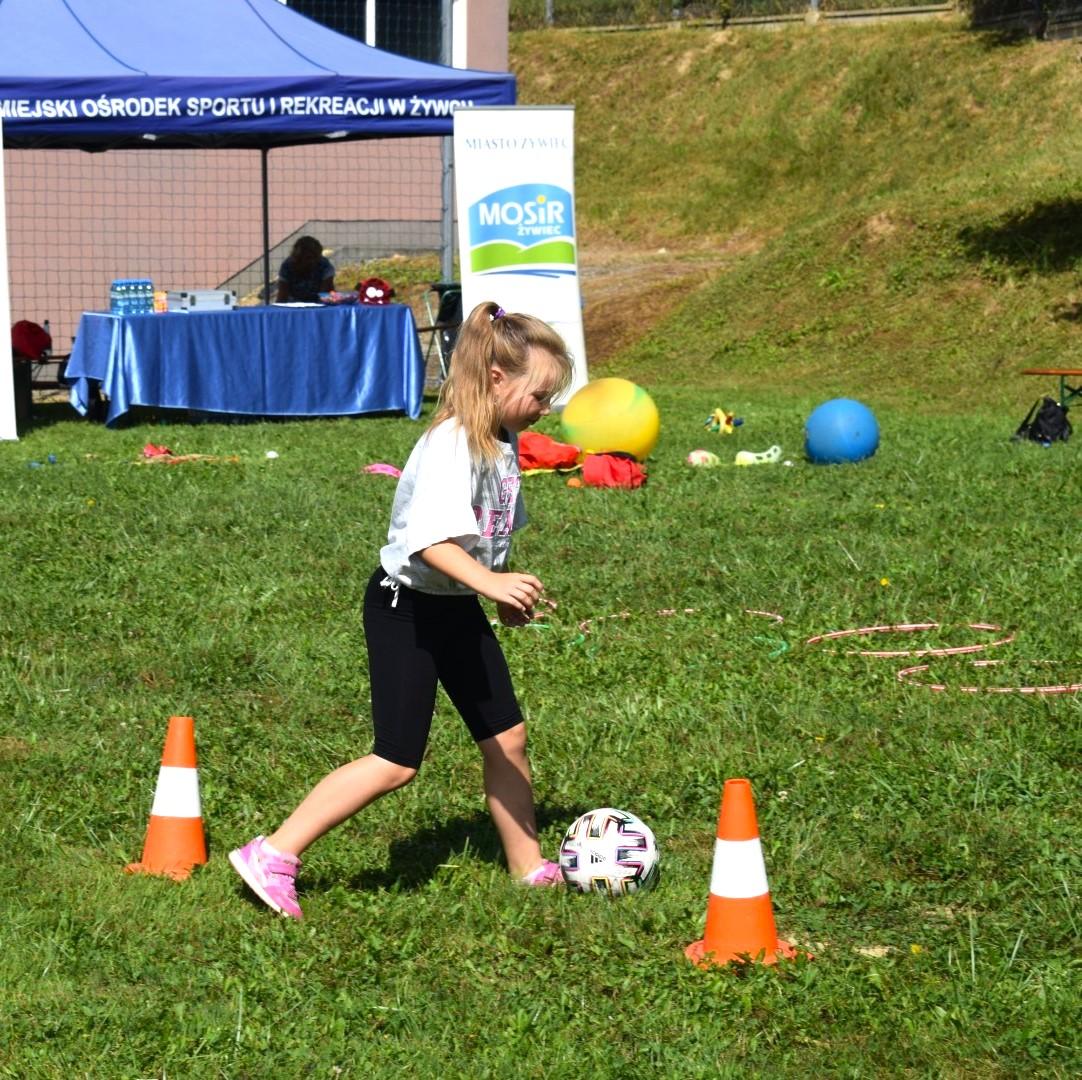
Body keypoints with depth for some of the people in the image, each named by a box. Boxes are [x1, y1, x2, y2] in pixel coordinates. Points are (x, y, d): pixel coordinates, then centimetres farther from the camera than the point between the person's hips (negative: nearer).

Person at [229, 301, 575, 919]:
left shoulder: (503, 444, 4)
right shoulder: (450, 446, -25)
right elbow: (432, 540, -38)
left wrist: (508, 595, 22)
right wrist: (491, 582, -48)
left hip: (459, 610, 9)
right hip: (406, 609, -9)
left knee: (507, 737, 11)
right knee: (398, 762, -9)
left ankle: (530, 868, 27)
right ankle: (274, 857, -2)